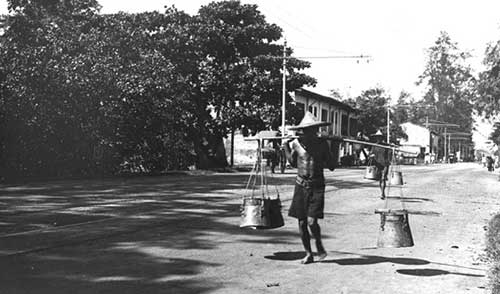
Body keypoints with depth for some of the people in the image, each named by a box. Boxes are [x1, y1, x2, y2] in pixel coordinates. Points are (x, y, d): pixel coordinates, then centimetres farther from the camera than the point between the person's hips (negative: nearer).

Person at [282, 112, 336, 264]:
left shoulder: (322, 144, -5)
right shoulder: (296, 143, -2)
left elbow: (332, 166, 0)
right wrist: (286, 148, 6)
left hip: (317, 186, -2)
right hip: (301, 185, 2)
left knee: (311, 221, -14)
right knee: (301, 222, 3)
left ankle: (319, 244, 16)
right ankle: (308, 254, 20)